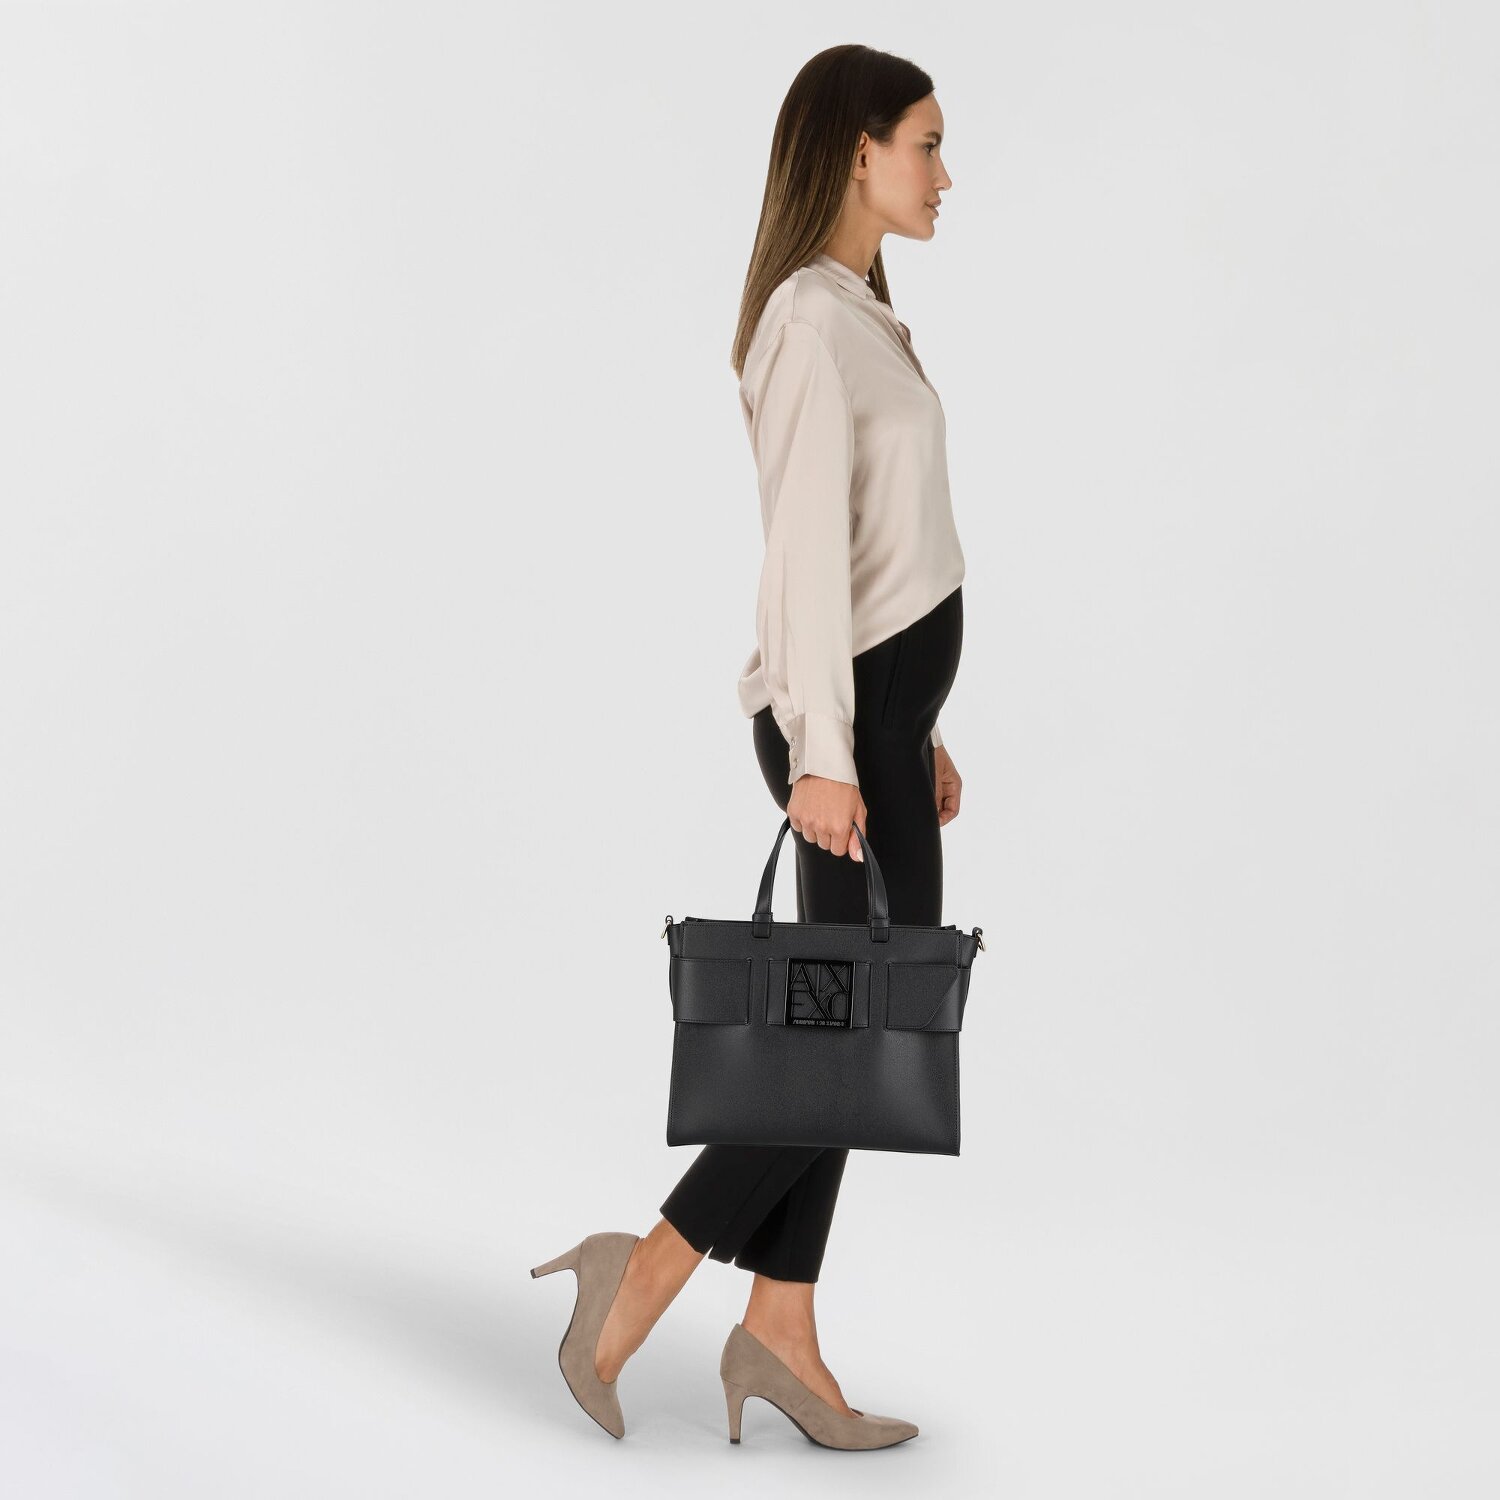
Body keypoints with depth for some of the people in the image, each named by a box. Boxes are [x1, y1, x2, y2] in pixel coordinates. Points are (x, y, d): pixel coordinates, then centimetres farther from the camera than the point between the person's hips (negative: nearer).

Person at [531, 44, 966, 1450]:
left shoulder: (857, 316, 17)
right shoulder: (811, 316, -13)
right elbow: (807, 547, -21)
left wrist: (915, 733, 19)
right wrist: (822, 749, -24)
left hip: (876, 706, 9)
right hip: (839, 712, -9)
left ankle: (779, 1334, 16)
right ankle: (643, 1274, 4)